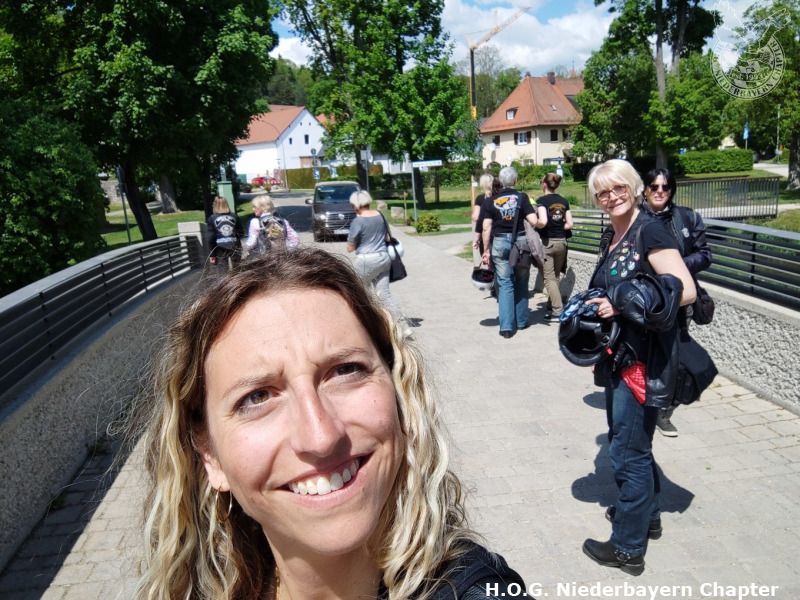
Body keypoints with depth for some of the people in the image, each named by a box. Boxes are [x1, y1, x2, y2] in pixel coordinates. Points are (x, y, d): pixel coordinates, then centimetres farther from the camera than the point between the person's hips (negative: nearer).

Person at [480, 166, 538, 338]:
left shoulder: (491, 201, 1)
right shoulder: (522, 197, -2)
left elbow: (486, 228, -3)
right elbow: (533, 221, -8)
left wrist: (486, 250, 3)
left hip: (499, 243, 0)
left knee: (505, 284, 3)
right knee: (521, 283, 15)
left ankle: (507, 327, -3)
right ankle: (521, 321, 26)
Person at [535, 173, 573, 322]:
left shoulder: (542, 200, -8)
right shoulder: (564, 201, 7)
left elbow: (543, 222, -21)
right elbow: (569, 224, 5)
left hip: (547, 242, -5)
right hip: (561, 242, 6)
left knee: (549, 278, 0)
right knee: (555, 276, 17)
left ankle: (558, 311, -3)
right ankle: (551, 307, 23)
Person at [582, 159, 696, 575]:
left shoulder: (649, 231, -15)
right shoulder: (612, 237, 10)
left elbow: (685, 291, -20)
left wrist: (623, 305, -23)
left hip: (644, 359, -9)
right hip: (619, 355, 9)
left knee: (627, 451, 1)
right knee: (630, 443, 22)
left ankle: (628, 548, 17)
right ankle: (646, 515, 42)